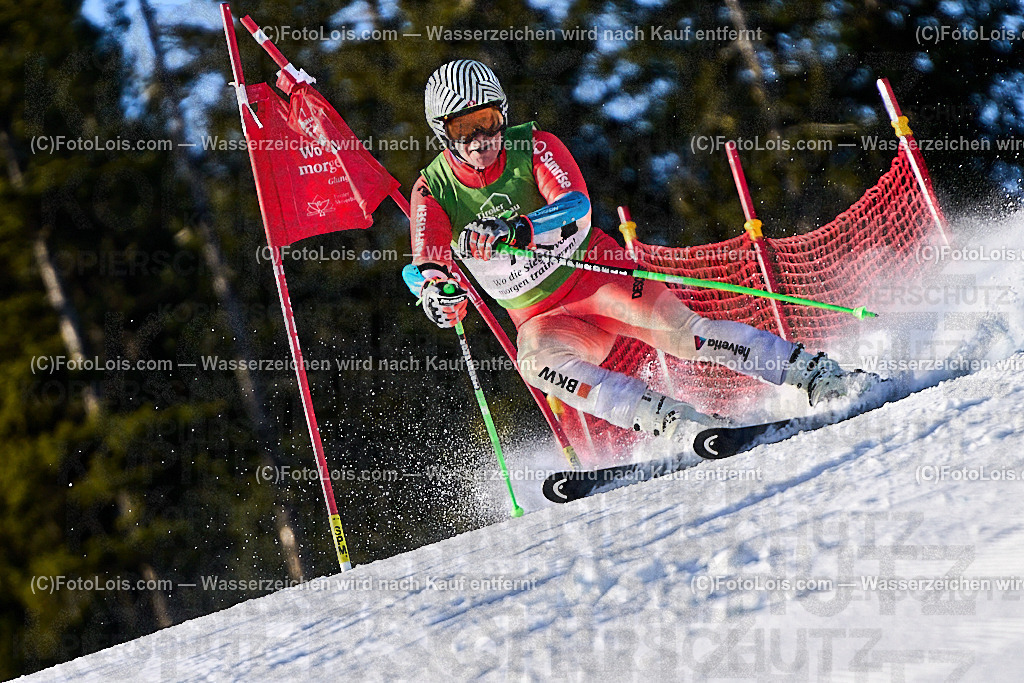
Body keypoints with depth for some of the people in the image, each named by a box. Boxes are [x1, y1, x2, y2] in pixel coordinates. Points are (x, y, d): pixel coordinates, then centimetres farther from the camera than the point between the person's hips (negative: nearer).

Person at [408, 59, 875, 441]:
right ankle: (669, 420, -41)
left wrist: (516, 231, -45)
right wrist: (439, 295, -38)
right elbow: (426, 271, -13)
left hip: (591, 271, -2)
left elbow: (577, 212, -26)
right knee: (537, 360, -33)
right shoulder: (433, 191, -4)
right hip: (542, 317, 2)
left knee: (676, 327, -26)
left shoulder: (533, 147, -10)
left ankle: (819, 376, -24)